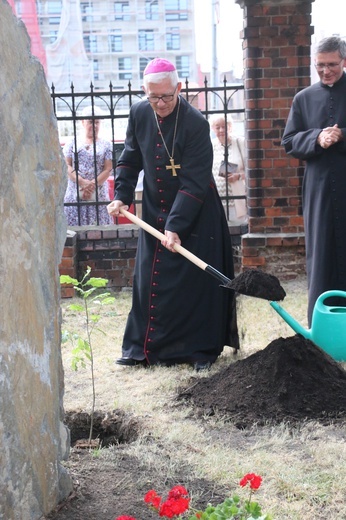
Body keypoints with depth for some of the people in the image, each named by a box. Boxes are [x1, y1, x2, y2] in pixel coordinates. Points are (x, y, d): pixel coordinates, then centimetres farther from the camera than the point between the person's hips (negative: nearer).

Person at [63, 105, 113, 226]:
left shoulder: (105, 145, 10)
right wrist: (82, 182, -12)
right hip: (75, 195, 1)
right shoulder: (72, 143, 12)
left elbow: (108, 169, 2)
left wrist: (92, 185, -12)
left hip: (98, 195, 0)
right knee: (75, 227, -6)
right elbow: (67, 166, 3)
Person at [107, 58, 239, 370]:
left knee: (196, 281, -1)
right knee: (150, 280, 7)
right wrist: (122, 196, -2)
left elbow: (194, 182, -24)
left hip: (195, 215, -5)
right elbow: (131, 159, 10)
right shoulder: (139, 114, -5)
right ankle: (145, 348, 16)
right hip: (155, 212, 5)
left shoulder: (196, 124, -22)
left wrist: (176, 225, -27)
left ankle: (201, 350, 11)